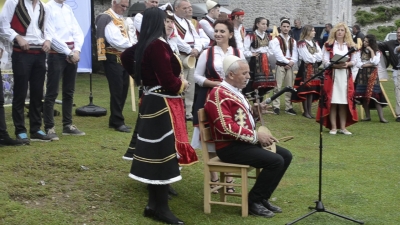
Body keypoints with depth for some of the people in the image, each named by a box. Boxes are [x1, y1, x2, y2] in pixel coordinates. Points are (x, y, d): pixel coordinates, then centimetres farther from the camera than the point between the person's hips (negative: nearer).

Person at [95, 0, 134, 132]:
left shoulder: (121, 19, 18)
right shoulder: (106, 19, -12)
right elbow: (115, 41, -20)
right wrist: (132, 46, -12)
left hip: (123, 58, 9)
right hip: (113, 59, -9)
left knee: (123, 90, 11)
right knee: (117, 91, -5)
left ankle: (115, 120, 21)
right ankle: (117, 122, 3)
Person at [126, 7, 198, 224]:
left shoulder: (143, 44, 10)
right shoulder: (158, 45, -19)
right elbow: (169, 82, -23)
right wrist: (182, 83, -2)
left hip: (151, 102, 10)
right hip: (162, 105, -10)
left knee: (154, 154, 14)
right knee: (164, 154, -5)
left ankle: (153, 203, 23)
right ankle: (161, 208, 0)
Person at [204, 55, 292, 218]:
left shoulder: (235, 92, 16)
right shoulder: (219, 94, -16)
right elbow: (227, 127, -24)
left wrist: (255, 112, 4)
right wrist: (256, 136, -21)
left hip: (245, 142, 10)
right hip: (230, 147, -10)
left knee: (286, 155, 4)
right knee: (275, 161, -22)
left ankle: (263, 197, 9)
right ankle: (253, 201, -7)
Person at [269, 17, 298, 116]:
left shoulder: (293, 41, 14)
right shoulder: (276, 40, -3)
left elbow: (295, 54, 9)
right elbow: (278, 53, -12)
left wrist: (292, 62, -10)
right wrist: (287, 61, -12)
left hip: (290, 66, 5)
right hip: (280, 65, -5)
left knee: (289, 87, 6)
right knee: (278, 86, -8)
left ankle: (288, 107, 12)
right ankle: (276, 106, -4)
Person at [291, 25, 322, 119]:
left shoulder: (315, 43, 16)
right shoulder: (302, 43, -7)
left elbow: (320, 57, 6)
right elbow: (307, 58, -15)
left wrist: (312, 56, -9)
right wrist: (316, 56, 1)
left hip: (314, 68, 6)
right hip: (305, 68, -6)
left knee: (312, 90, 5)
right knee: (305, 90, -4)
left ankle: (309, 111, 10)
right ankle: (305, 111, 4)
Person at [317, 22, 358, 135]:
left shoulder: (350, 46, 11)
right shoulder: (328, 45, 4)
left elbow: (354, 61, 9)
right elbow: (325, 61, -3)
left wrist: (347, 64, -12)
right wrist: (335, 65, -19)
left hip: (345, 76, 2)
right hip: (332, 75, -2)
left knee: (344, 102, 2)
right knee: (332, 102, -4)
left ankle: (343, 127, 9)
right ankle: (333, 127, 2)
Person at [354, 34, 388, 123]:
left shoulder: (377, 52, 5)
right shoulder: (360, 51, 10)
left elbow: (375, 62, -13)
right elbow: (357, 64, 0)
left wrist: (371, 51, -10)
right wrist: (369, 64, -9)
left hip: (372, 76, -3)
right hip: (362, 75, 3)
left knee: (375, 95, -11)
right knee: (363, 96, 0)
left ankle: (381, 117, -11)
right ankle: (367, 116, 10)